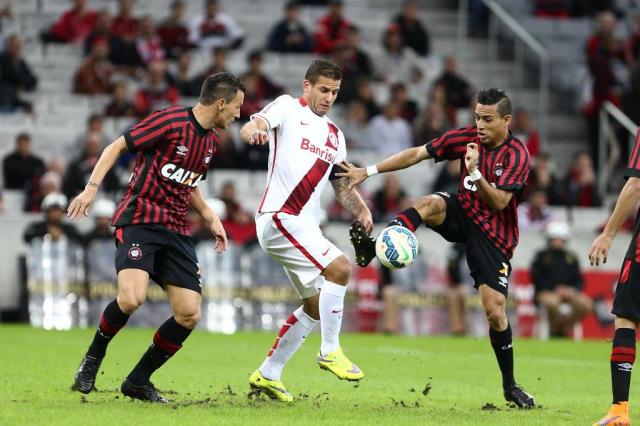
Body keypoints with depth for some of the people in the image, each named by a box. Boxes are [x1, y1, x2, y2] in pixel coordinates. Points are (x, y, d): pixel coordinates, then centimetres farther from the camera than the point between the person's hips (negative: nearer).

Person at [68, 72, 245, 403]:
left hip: (176, 231, 8)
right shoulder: (170, 121, -11)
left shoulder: (211, 139, 14)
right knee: (131, 297, -28)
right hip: (140, 221, -8)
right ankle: (93, 357, -1)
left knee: (189, 314, -4)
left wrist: (209, 217, 17)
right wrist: (92, 187, -18)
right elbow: (117, 146, -8)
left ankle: (138, 381, 10)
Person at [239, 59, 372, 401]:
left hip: (305, 226, 9)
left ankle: (267, 374, 21)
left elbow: (342, 186, 22)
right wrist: (253, 131, -44)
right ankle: (330, 351, -14)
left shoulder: (334, 135, 21)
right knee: (339, 267, -24)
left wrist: (361, 209, 1)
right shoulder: (288, 108, 0)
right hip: (279, 217, -9)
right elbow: (253, 126, -19)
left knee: (316, 306, 12)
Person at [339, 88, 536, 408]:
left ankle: (510, 386, 7)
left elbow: (499, 202, -24)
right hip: (463, 213, 4)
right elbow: (417, 154, -3)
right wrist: (368, 171, -7)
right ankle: (372, 247, -43)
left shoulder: (517, 155, -17)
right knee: (430, 203, -31)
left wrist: (475, 173, -39)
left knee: (495, 311, -9)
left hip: (494, 235, -4)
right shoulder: (466, 137, -4)